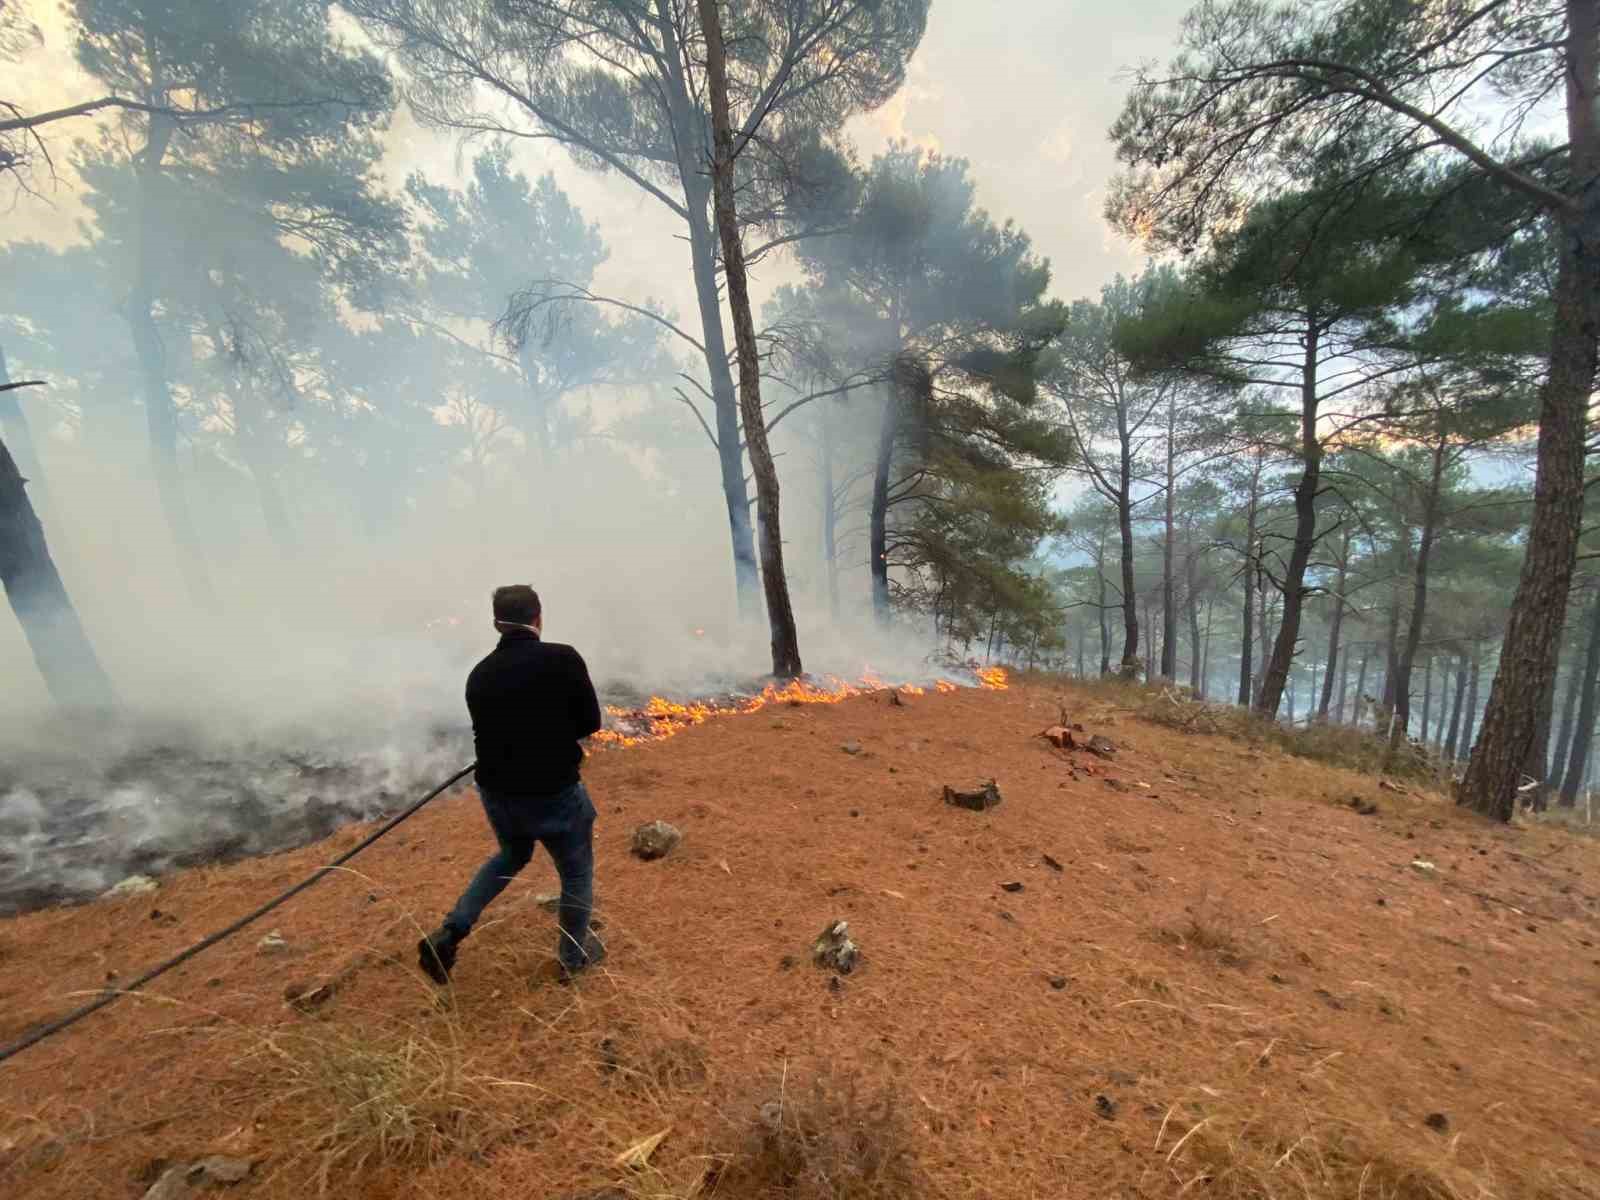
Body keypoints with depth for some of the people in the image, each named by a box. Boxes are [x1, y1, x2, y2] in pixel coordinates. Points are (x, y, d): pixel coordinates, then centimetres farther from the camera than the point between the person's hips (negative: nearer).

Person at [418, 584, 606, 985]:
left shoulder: (478, 675, -1)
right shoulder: (563, 658, -18)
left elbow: (487, 734, 8)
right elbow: (590, 722, -9)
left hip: (497, 793, 5)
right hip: (554, 794, -5)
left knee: (512, 856, 35)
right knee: (577, 873, 20)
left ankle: (447, 936, 28)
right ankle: (573, 957, 37)